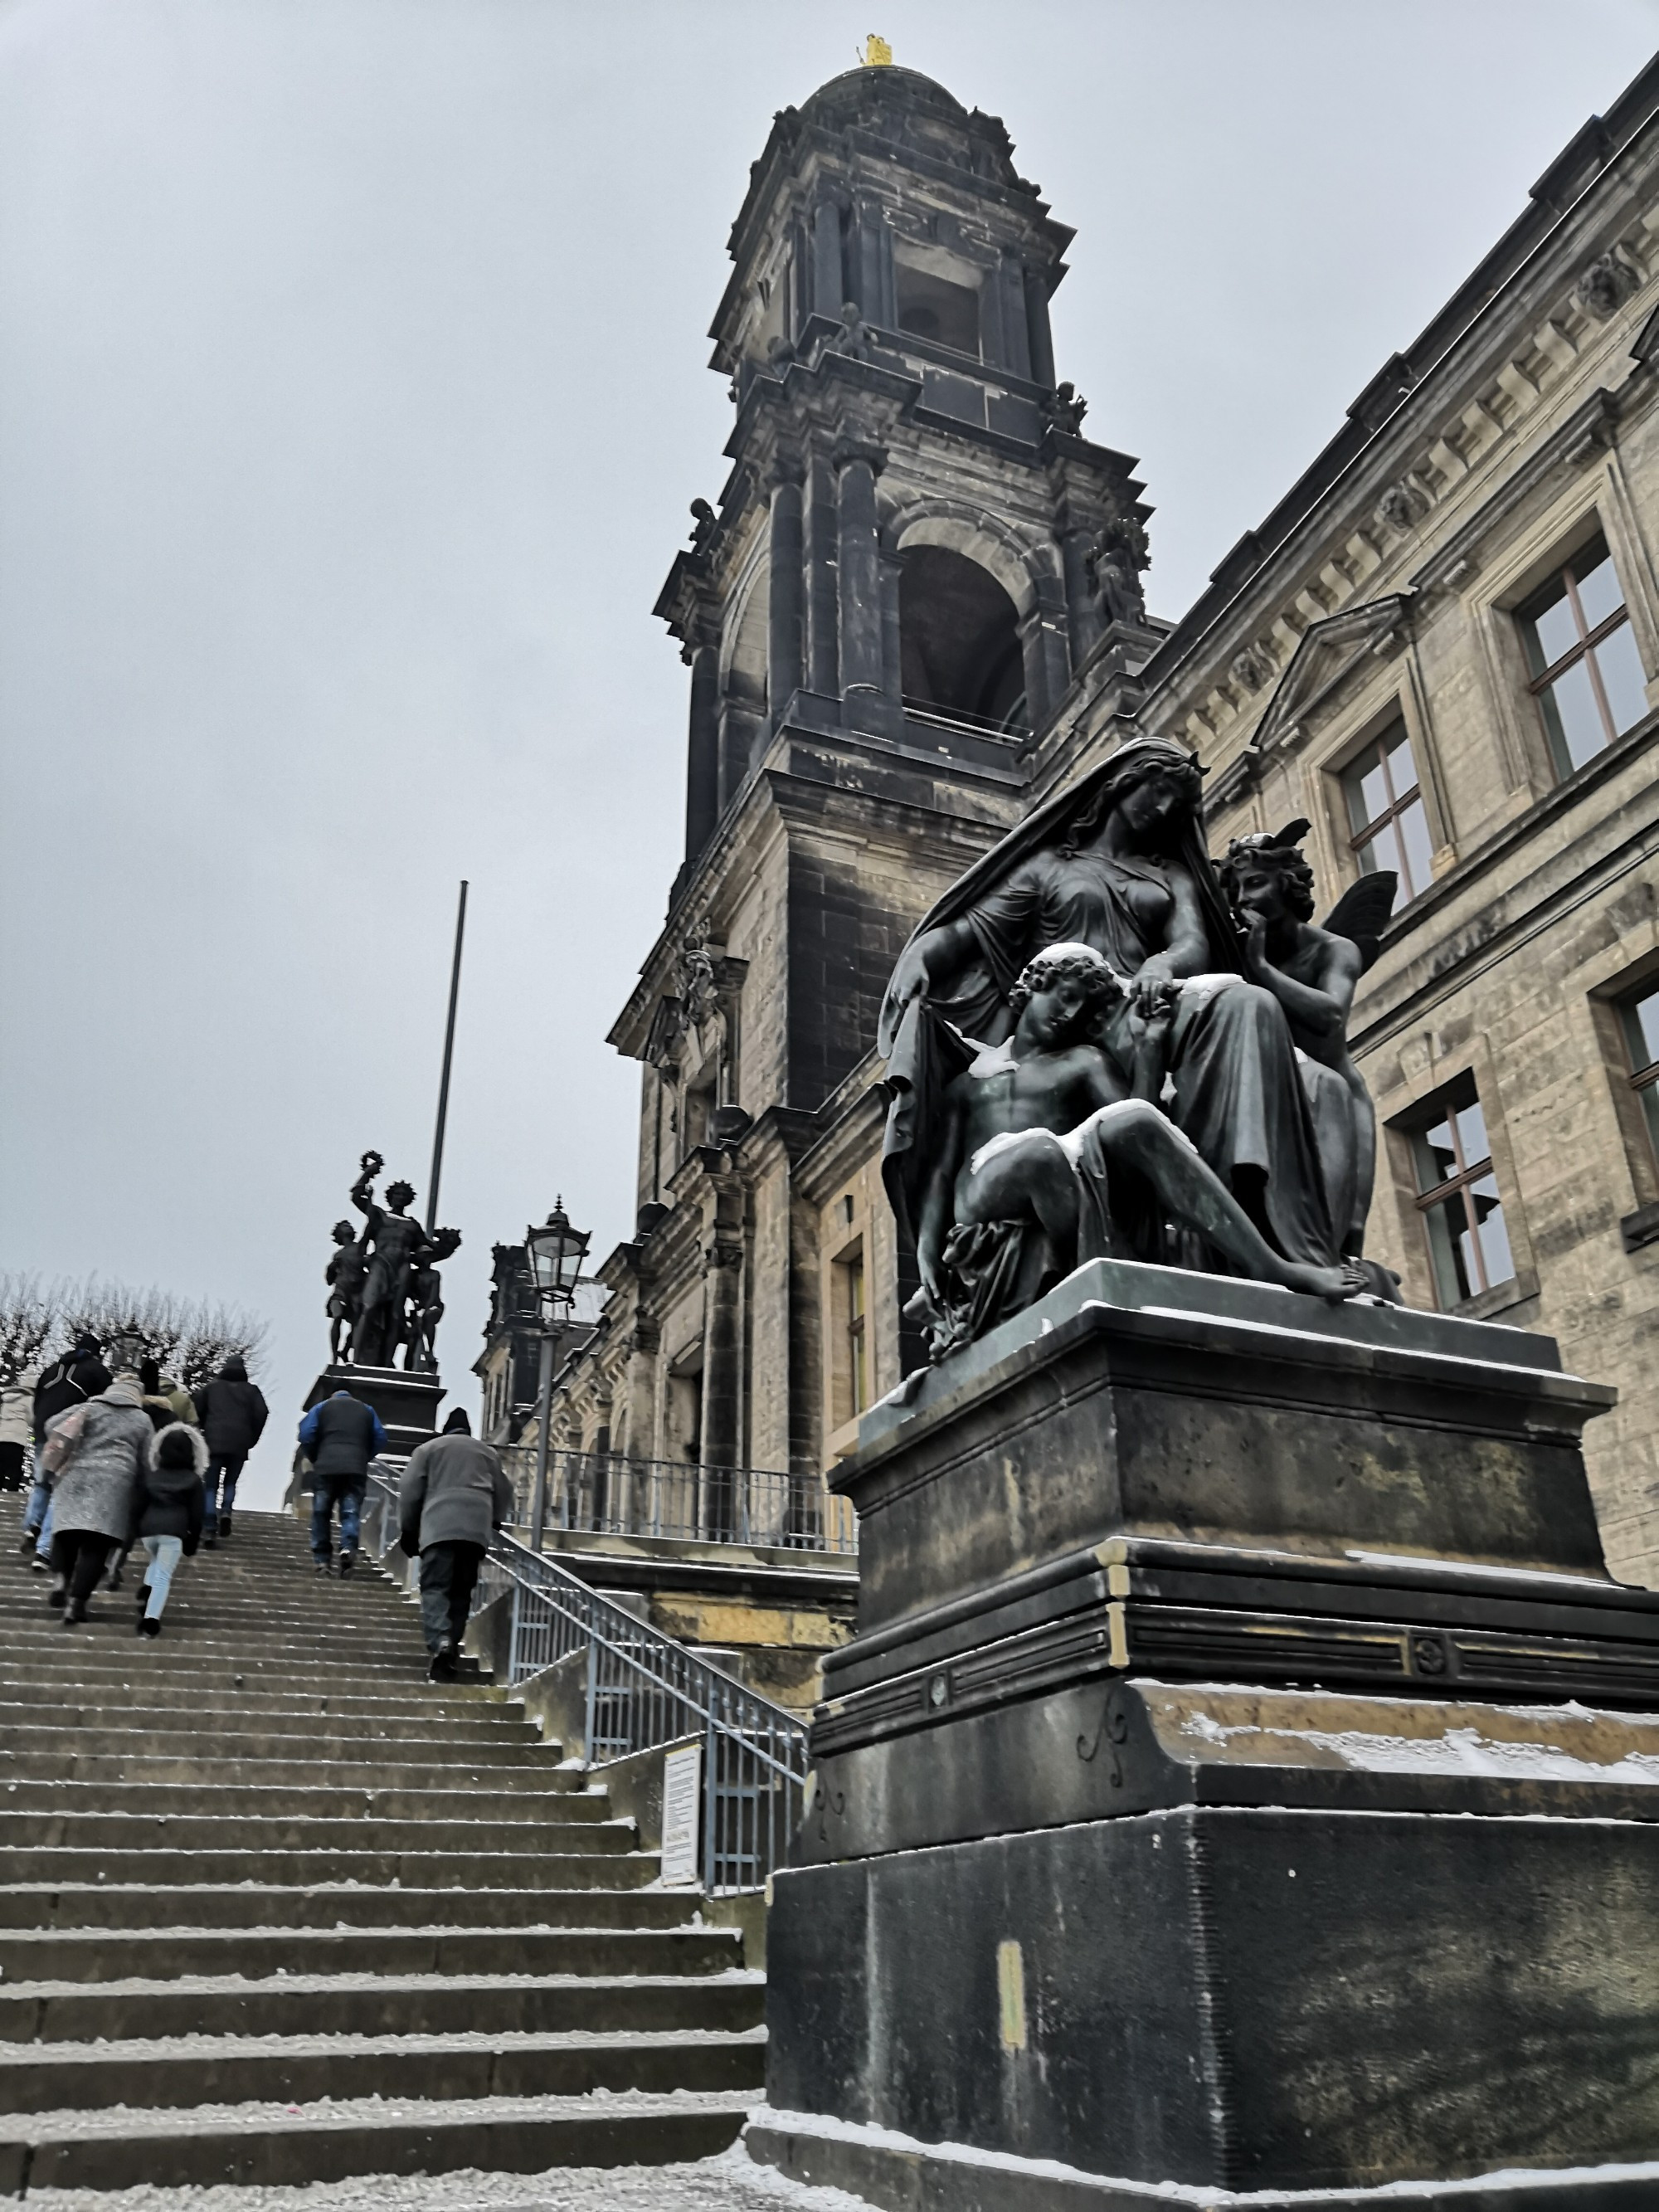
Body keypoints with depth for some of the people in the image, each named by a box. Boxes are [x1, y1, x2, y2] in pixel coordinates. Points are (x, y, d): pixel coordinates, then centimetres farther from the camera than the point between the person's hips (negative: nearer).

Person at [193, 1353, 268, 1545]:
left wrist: (204, 1432, 17)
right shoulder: (251, 1390, 9)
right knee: (231, 1482, 17)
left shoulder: (211, 1387, 10)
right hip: (240, 1445, 1)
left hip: (214, 1442, 0)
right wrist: (252, 1439, 7)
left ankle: (209, 1528, -9)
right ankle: (226, 1511, -10)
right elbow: (262, 1413, -2)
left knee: (211, 1486, 4)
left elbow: (198, 1409, 4)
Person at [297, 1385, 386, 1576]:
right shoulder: (367, 1411, 20)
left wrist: (315, 1459, 16)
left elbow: (306, 1436, 4)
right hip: (357, 1469, 1)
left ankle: (322, 1560, 6)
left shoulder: (322, 1407, 16)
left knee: (321, 1513, 8)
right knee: (351, 1513, -1)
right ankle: (348, 1547, -26)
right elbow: (380, 1440, 13)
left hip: (326, 1467, 0)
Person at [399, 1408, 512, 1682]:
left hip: (439, 1526, -2)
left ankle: (440, 1643, -30)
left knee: (435, 1587, -8)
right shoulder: (488, 1452, 26)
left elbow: (410, 1492, 12)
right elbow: (504, 1494, 23)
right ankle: (451, 1646, 5)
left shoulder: (428, 1448, 18)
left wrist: (407, 1531, 20)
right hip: (477, 1528, 2)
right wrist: (493, 1522, 38)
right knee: (461, 1590, 11)